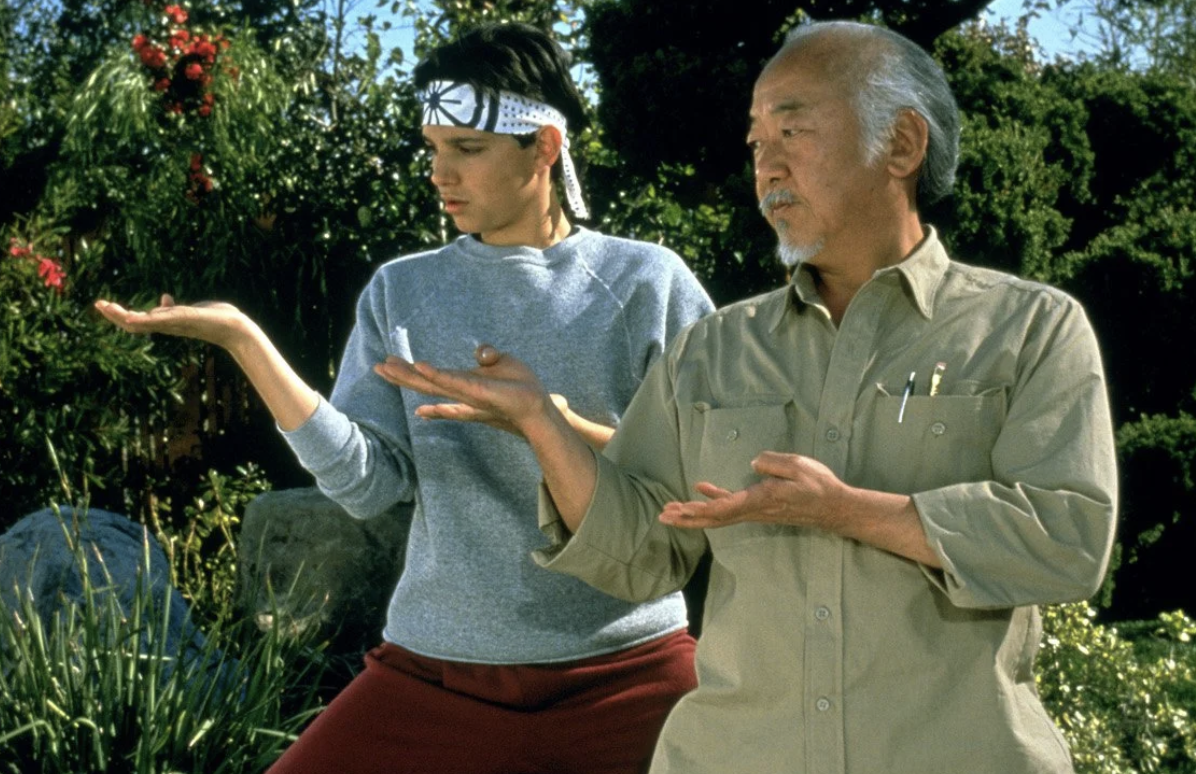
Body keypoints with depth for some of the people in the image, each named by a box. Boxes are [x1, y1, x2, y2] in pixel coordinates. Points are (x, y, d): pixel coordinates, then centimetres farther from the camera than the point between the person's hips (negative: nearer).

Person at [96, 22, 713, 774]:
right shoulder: (403, 292, 6)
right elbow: (367, 482, -4)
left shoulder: (648, 282, -2)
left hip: (627, 670, -1)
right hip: (438, 669, 2)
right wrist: (244, 340, -14)